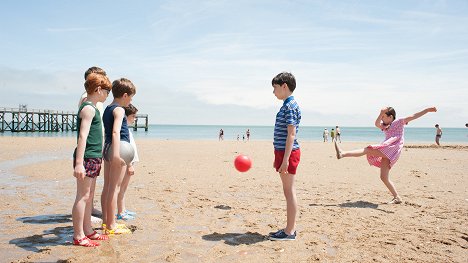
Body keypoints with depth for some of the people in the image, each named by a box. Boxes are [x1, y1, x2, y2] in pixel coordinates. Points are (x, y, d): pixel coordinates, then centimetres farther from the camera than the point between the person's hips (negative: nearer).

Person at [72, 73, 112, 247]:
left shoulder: (92, 108, 17)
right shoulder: (88, 108, -12)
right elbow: (82, 136, -20)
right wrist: (79, 163, -25)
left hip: (93, 158, 10)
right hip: (87, 158, -10)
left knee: (89, 196, 14)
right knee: (82, 196, -4)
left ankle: (88, 231, 23)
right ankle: (78, 236, 3)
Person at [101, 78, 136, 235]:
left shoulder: (107, 109, 16)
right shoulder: (119, 110, -12)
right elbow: (116, 132, -25)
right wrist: (116, 154, -32)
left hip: (107, 148, 10)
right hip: (117, 148, -10)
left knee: (107, 187, 14)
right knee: (114, 188, -5)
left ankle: (106, 221, 24)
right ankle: (111, 226, 1)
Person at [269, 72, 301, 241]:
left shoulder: (290, 106, -13)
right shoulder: (287, 105, 17)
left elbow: (291, 134, -20)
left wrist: (285, 159, -23)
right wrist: (278, 157, 24)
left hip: (288, 153, -10)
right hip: (283, 152, 10)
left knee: (289, 191, -4)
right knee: (288, 191, 14)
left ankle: (290, 232, 4)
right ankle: (290, 227, 23)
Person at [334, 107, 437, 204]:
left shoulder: (399, 122, 9)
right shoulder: (385, 126, 27)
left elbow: (413, 116, 1)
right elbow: (377, 124, 8)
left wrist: (428, 110, -7)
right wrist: (381, 113, -6)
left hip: (393, 149, -9)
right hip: (386, 153, 9)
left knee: (368, 150, -18)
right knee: (384, 177, 4)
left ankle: (343, 154, -23)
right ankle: (397, 197, 7)